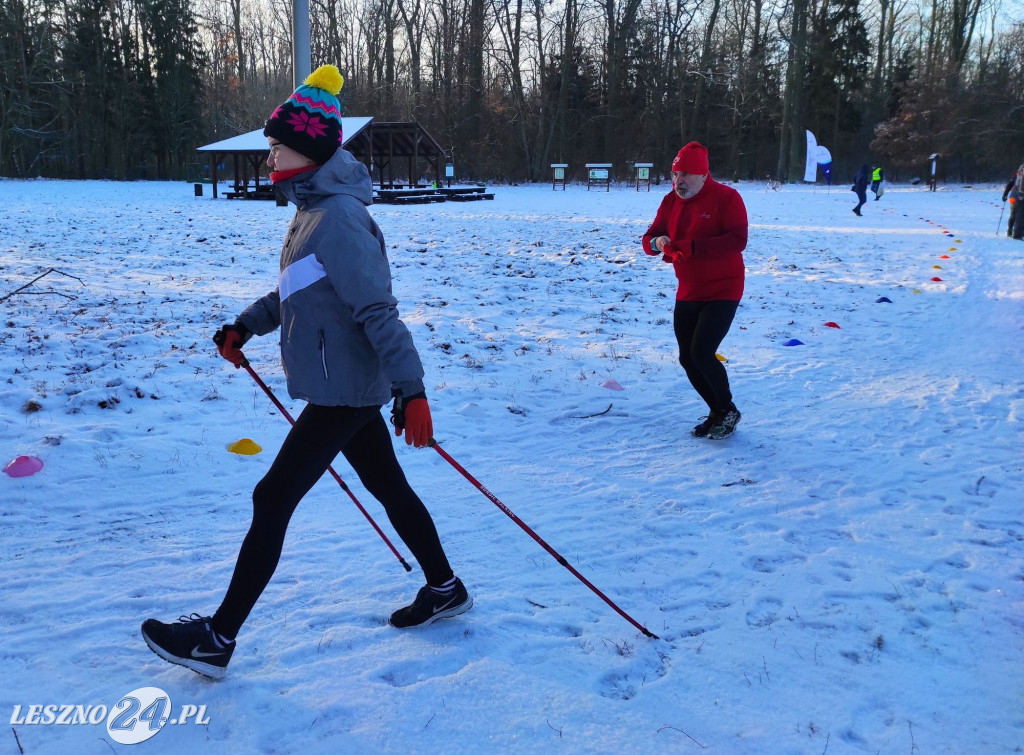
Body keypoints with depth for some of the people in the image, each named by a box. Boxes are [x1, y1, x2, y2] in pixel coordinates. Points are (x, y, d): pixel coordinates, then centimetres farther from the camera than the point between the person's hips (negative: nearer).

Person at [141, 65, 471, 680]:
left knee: (273, 500, -2)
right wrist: (246, 326, 16)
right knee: (389, 487, 19)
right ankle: (445, 589, 35)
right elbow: (296, 291, 23)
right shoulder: (313, 209, 10)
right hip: (351, 389, 10)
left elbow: (378, 310, -26)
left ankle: (218, 640, 11)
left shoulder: (339, 219, -21)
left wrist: (411, 390, -28)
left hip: (344, 393, -10)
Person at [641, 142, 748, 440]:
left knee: (702, 353, -16)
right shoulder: (670, 201, 5)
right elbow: (649, 239, 5)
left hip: (722, 292, -7)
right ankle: (718, 412, 27)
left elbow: (737, 240, -25)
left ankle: (728, 409, 9)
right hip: (687, 293, 7)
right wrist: (656, 243, -20)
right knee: (687, 358, 8)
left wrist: (692, 247, -33)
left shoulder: (726, 197, -13)